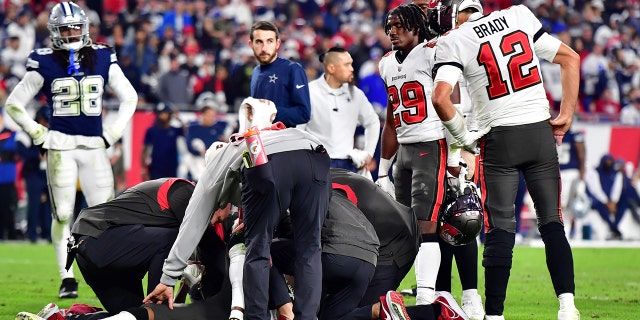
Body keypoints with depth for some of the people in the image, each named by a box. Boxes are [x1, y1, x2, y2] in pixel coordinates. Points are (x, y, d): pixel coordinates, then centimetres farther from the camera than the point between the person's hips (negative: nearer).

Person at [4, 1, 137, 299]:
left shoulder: (102, 59, 5)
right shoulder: (44, 64, -2)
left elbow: (129, 97, 16)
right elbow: (14, 104, 3)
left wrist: (113, 132, 7)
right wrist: (39, 134, -2)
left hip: (94, 146, 2)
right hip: (60, 146, -2)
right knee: (63, 214, -3)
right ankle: (67, 278, 3)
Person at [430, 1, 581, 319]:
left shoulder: (453, 42, -3)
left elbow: (440, 98, -16)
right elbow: (570, 59, 12)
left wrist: (463, 136, -1)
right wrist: (566, 116, 12)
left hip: (500, 138, -3)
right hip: (541, 132, 3)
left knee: (500, 230, 1)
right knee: (552, 223, 7)